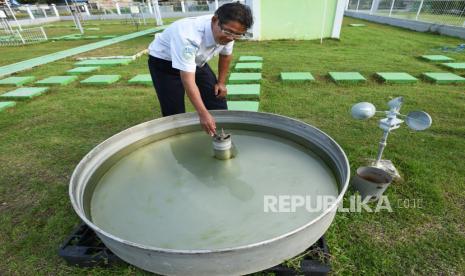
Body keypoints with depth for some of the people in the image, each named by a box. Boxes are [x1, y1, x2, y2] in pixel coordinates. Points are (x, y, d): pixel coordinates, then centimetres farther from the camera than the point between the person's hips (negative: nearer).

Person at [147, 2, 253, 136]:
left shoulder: (227, 31, -19)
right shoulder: (189, 36, -40)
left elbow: (226, 55, 2)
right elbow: (188, 80, -41)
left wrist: (221, 83, 5)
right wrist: (203, 114, -46)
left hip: (197, 61, 6)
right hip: (164, 62, -5)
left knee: (218, 105, 0)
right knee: (174, 113, -9)